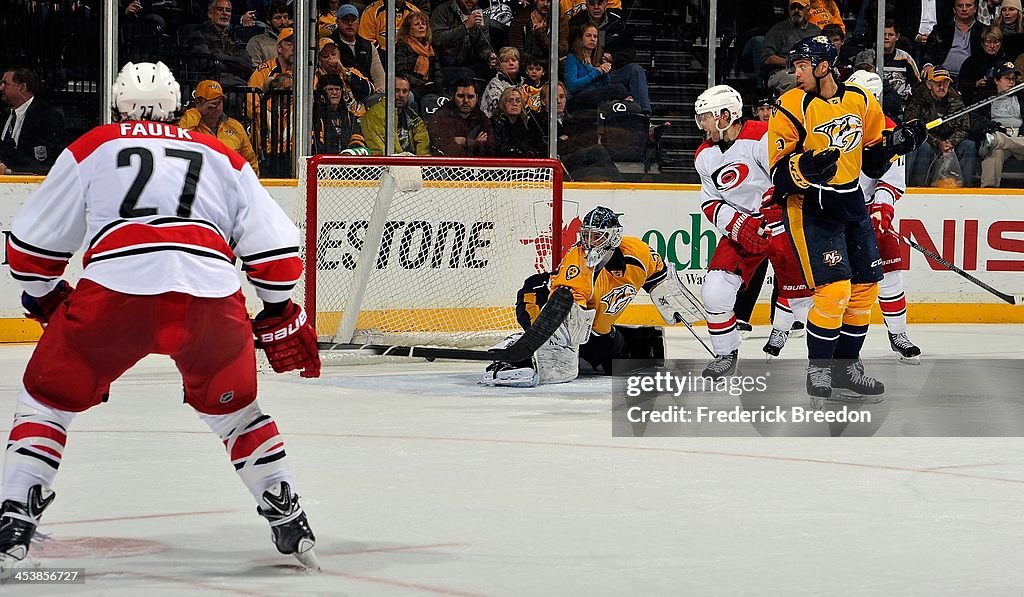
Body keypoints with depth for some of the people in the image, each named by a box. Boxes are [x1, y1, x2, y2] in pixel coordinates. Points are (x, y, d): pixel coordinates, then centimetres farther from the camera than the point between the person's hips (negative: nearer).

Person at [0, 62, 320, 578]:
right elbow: (274, 246, 22)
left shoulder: (90, 149, 23)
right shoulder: (222, 158, 28)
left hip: (114, 288, -2)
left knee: (49, 397, 15)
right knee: (233, 406, 27)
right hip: (212, 293, 2)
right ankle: (290, 523, 23)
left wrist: (47, 300, 40)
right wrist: (279, 316, 33)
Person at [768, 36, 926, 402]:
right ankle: (818, 370, -2)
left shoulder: (860, 101, 2)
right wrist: (806, 165, -33)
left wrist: (894, 143, -7)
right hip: (808, 207, -6)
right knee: (835, 289, -16)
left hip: (850, 204, 6)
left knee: (866, 286, 10)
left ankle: (846, 365, 26)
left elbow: (873, 159, 13)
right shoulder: (791, 108, -12)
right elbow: (779, 174, -14)